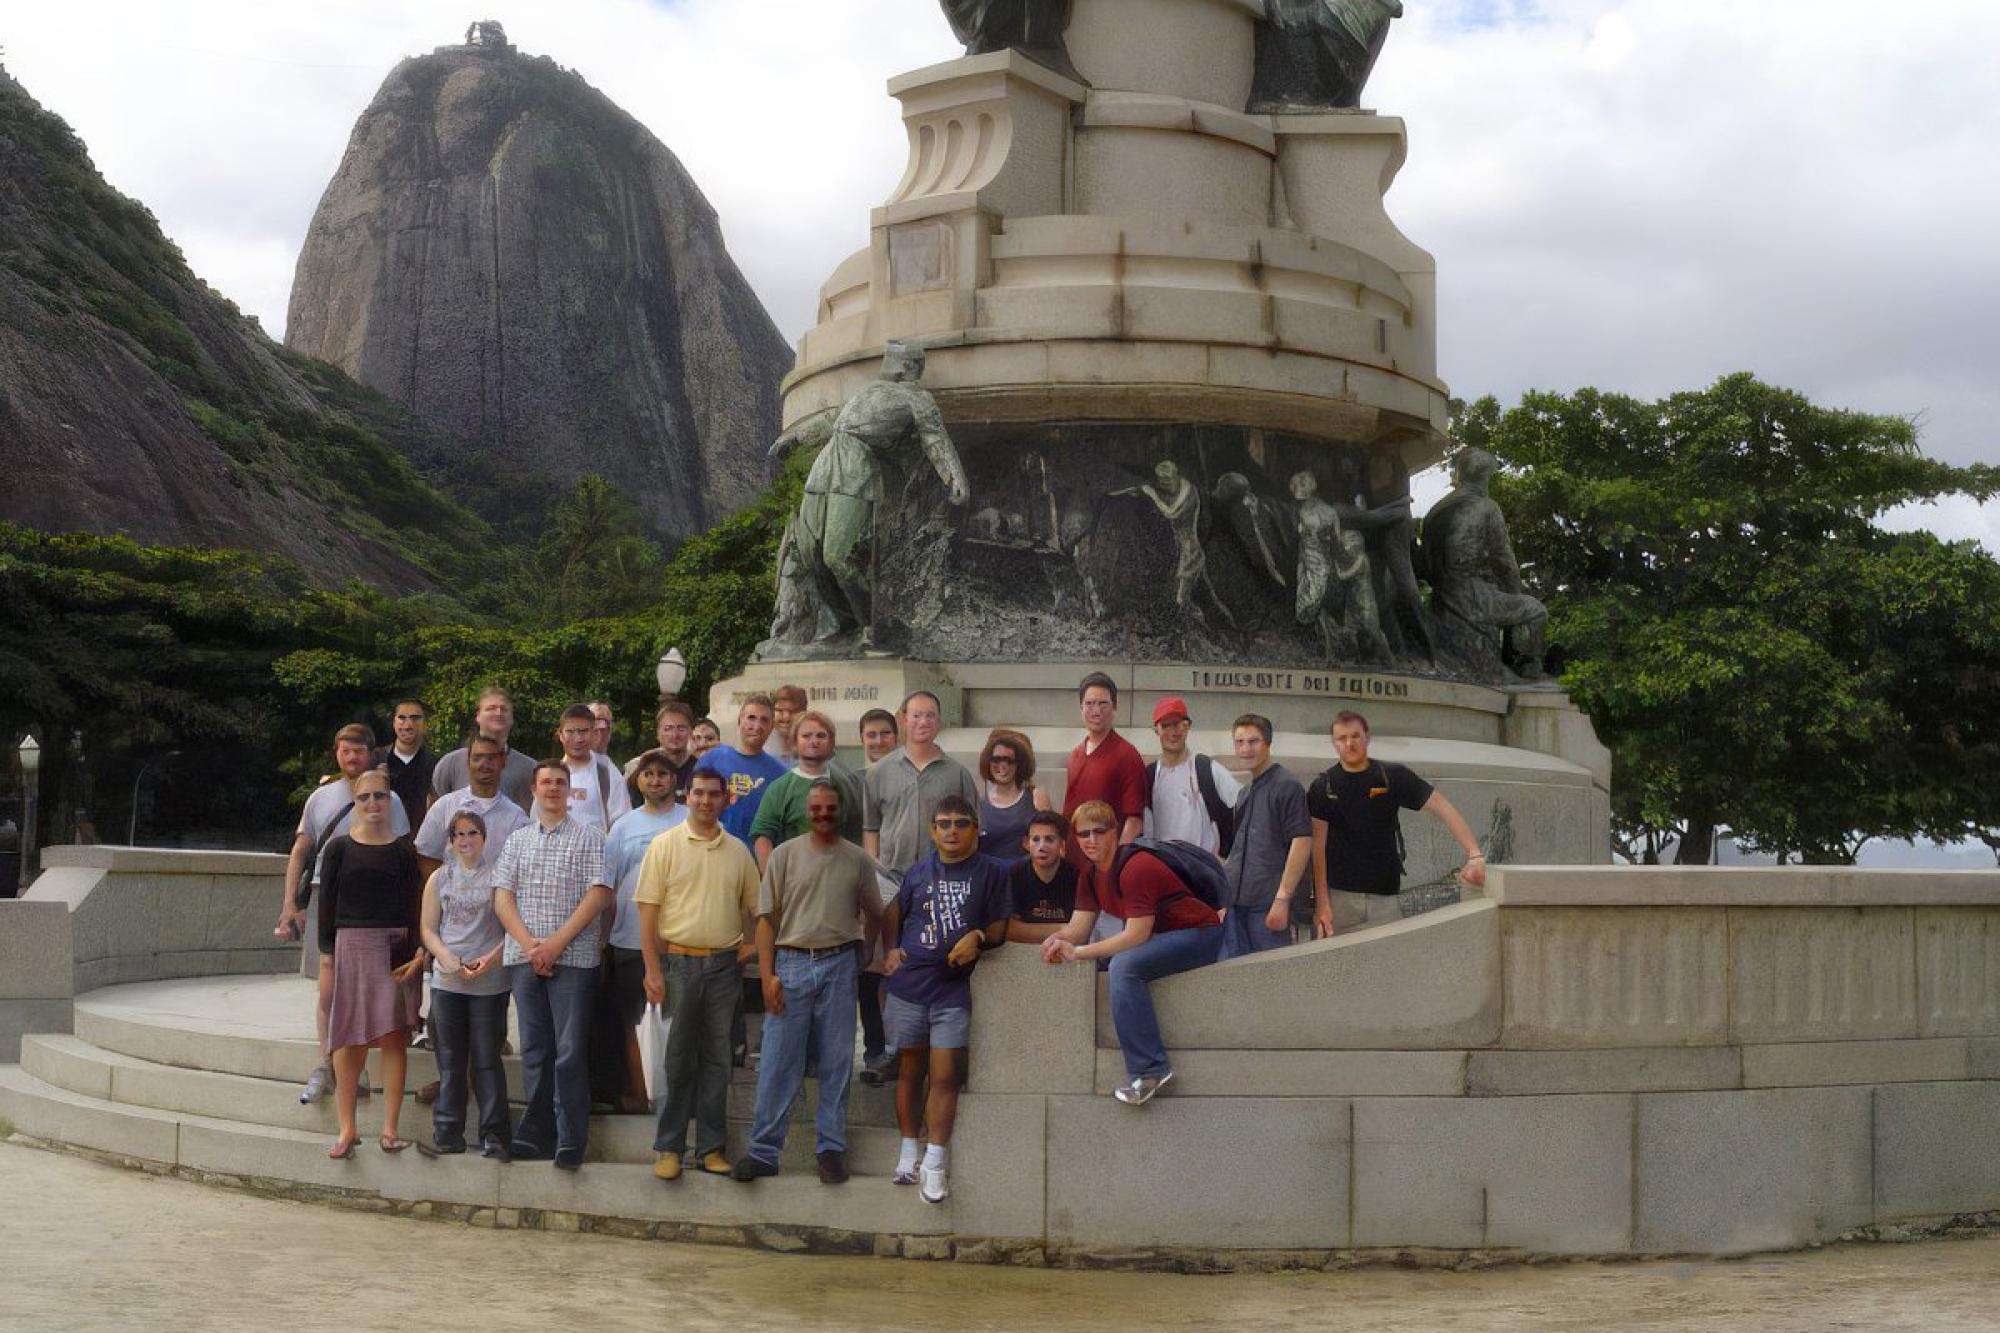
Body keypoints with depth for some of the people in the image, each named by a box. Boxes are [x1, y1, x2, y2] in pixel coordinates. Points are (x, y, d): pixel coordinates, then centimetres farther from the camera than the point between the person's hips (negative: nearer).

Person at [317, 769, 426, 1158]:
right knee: (348, 1039, 1)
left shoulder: (403, 849, 6)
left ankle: (391, 1129, 3)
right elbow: (326, 901, 5)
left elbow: (414, 903, 4)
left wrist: (417, 953, -6)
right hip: (350, 946, 0)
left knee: (394, 1036, -1)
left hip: (395, 948, 0)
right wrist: (327, 951, -4)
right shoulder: (340, 847, 5)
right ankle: (347, 1129, 8)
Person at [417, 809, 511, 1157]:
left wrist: (490, 959, -12)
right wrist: (452, 962, -7)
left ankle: (493, 1134, 1)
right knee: (450, 1059, 6)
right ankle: (448, 1132, 13)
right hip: (447, 981, 2)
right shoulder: (439, 879, 10)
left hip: (490, 982, -2)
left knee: (487, 1058, -2)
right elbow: (428, 930, 8)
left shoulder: (498, 876, 3)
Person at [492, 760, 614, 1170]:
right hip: (524, 959, 4)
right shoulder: (517, 840, 15)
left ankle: (571, 1142, -3)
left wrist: (556, 943, -12)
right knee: (534, 1049, 7)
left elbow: (598, 895, -6)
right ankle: (535, 1134, 14)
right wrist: (529, 944, -8)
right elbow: (502, 898, 7)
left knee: (570, 1051, -6)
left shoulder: (590, 837, 4)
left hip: (574, 957, -4)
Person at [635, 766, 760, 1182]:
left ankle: (712, 1147, 15)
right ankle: (668, 1148, 9)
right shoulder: (665, 845, -2)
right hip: (679, 961, -3)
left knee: (717, 1060, 7)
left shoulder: (738, 850, 9)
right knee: (677, 1060, 1)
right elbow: (648, 909, -6)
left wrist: (752, 944, 4)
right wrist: (652, 970, -11)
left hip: (724, 965, 3)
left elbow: (756, 905, 19)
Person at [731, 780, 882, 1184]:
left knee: (837, 1063, 5)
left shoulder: (857, 860, 6)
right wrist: (767, 975, -6)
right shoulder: (785, 855, 3)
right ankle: (763, 1152, 3)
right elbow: (766, 918, 1)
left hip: (839, 966, 1)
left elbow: (874, 916, 16)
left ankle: (831, 1149, 13)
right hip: (791, 963, -1)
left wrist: (856, 950, 9)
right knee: (778, 1062, -2)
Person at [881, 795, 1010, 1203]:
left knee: (945, 1077, -5)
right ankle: (908, 1154, 20)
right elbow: (893, 914, 21)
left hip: (953, 989, -2)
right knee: (911, 1071, 10)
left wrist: (979, 938, -17)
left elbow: (1000, 927, 3)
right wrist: (892, 949, 6)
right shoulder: (920, 871, 9)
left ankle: (935, 1164, -1)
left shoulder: (990, 873, 1)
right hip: (909, 985, 2)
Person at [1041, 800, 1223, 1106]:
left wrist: (1078, 951, -27)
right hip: (1160, 935, 10)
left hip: (1199, 935, -10)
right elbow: (1079, 928, 4)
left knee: (1124, 964, -31)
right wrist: (1058, 940, -20)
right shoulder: (1091, 875, 6)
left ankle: (1150, 1070, -29)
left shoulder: (1136, 868, -23)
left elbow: (1137, 935, -27)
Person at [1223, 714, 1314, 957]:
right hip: (1235, 901, 8)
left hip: (1267, 904, -8)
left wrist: (1282, 898, -19)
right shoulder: (1245, 794, 19)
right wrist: (1223, 899, 17)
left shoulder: (1287, 786, -7)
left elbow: (1302, 843, -14)